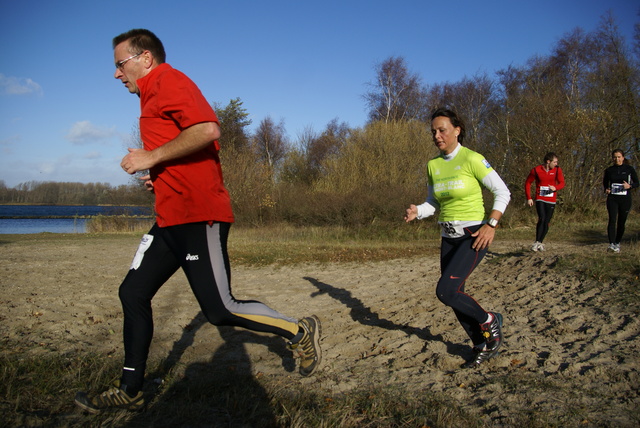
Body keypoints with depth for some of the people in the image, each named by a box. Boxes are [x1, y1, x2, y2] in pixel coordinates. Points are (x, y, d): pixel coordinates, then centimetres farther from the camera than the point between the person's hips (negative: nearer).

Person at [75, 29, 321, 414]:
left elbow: (208, 129, -25)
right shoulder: (155, 95, 25)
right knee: (134, 293, 10)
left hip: (197, 217, -11)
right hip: (172, 219, 11)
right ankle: (130, 391, 19)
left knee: (221, 311, -10)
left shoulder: (169, 81, -7)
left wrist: (152, 157, -17)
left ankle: (300, 332, 7)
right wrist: (159, 175, 17)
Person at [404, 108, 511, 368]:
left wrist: (491, 224, -19)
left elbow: (503, 193, -9)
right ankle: (483, 346, 28)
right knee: (454, 295, 9)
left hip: (474, 236, -7)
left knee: (445, 291, -18)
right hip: (449, 237, 7)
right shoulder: (433, 166, 6)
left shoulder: (471, 159, -12)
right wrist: (417, 212, -7)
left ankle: (489, 322, 10)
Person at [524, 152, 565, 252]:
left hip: (551, 200, 3)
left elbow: (562, 183, 0)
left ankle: (540, 243, 18)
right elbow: (528, 183, 5)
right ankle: (537, 242, -15)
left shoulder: (557, 170, 2)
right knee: (542, 219, -21)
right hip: (540, 199, -3)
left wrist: (555, 188, -23)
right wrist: (528, 198, 0)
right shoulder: (536, 170, -4)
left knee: (547, 222, 3)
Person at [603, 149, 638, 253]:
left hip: (625, 199, 0)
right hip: (612, 198, 0)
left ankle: (617, 243, 22)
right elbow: (605, 182, 20)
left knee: (621, 222, 5)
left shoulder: (629, 169, 0)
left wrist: (629, 186, -16)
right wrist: (606, 189, -1)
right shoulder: (609, 170, 5)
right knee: (612, 220, -15)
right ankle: (611, 244, -22)